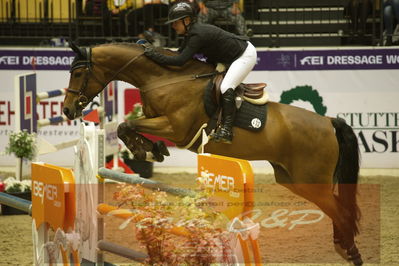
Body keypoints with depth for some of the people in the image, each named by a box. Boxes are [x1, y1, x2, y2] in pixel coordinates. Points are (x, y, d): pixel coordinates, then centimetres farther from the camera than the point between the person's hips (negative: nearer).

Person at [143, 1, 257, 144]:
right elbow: (179, 54, 3)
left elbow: (181, 60, -33)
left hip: (246, 55, -11)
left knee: (226, 87, -23)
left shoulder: (198, 35, -28)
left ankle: (226, 130, -26)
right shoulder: (190, 33, 1)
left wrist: (155, 55, -31)